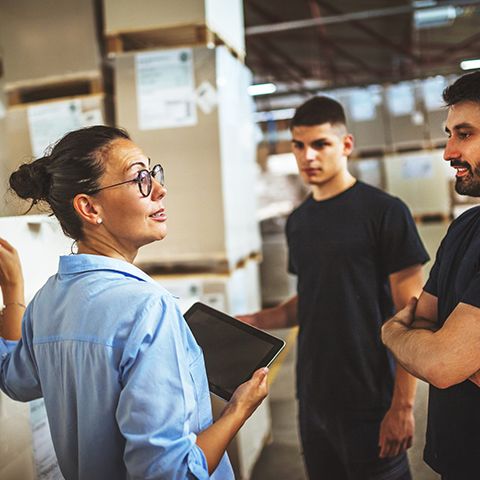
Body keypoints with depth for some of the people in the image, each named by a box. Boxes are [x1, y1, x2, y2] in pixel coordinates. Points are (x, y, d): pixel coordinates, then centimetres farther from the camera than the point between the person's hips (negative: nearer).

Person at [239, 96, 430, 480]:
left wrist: (402, 405, -15)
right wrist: (257, 321, 2)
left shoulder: (385, 211, -10)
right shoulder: (298, 222, 8)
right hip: (313, 402, 6)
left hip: (369, 405, -5)